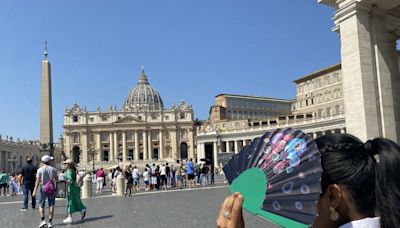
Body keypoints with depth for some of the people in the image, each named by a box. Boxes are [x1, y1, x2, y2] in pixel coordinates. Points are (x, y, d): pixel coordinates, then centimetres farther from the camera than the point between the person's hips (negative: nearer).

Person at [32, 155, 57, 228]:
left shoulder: (40, 170, -5)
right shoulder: (53, 169, -2)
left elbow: (38, 181, -9)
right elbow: (56, 180, 1)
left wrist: (35, 190, -8)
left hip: (43, 188, -1)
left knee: (41, 205, 10)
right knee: (51, 205, 5)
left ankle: (42, 220, -1)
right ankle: (50, 222, 5)